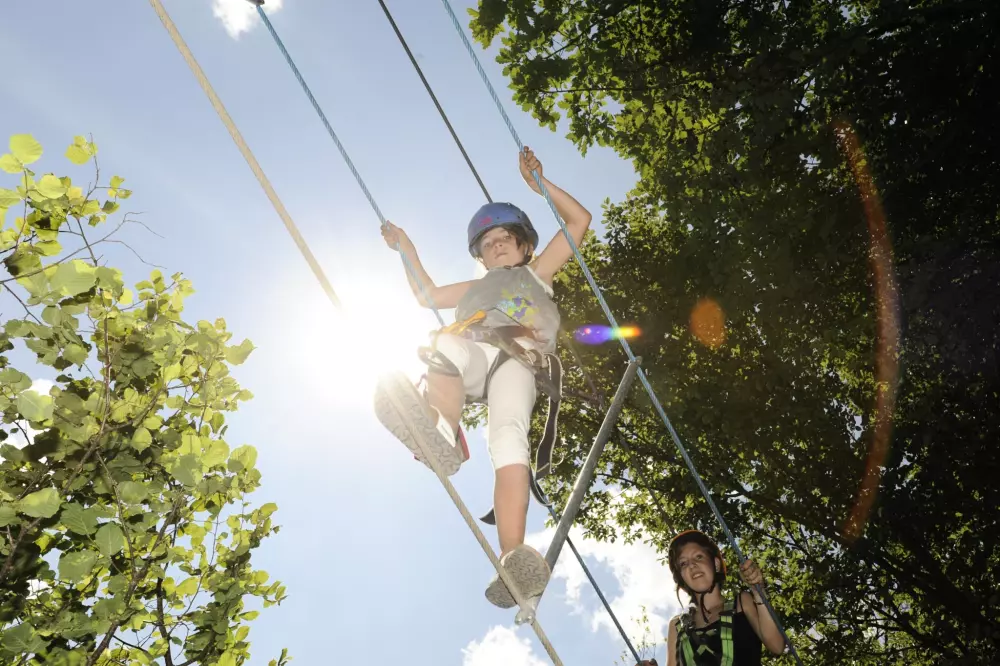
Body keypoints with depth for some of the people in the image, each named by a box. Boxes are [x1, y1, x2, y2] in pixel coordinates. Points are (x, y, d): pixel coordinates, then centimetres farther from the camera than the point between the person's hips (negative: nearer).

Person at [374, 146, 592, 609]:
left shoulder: (537, 272, 38)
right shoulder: (477, 288, 45)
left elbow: (579, 220, 33)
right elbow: (427, 296, 47)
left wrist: (538, 182, 29)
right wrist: (406, 249, 46)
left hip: (517, 361, -3)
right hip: (473, 355, 3)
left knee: (508, 434, -34)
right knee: (447, 344, -38)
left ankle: (513, 562, -52)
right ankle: (443, 436, -66)